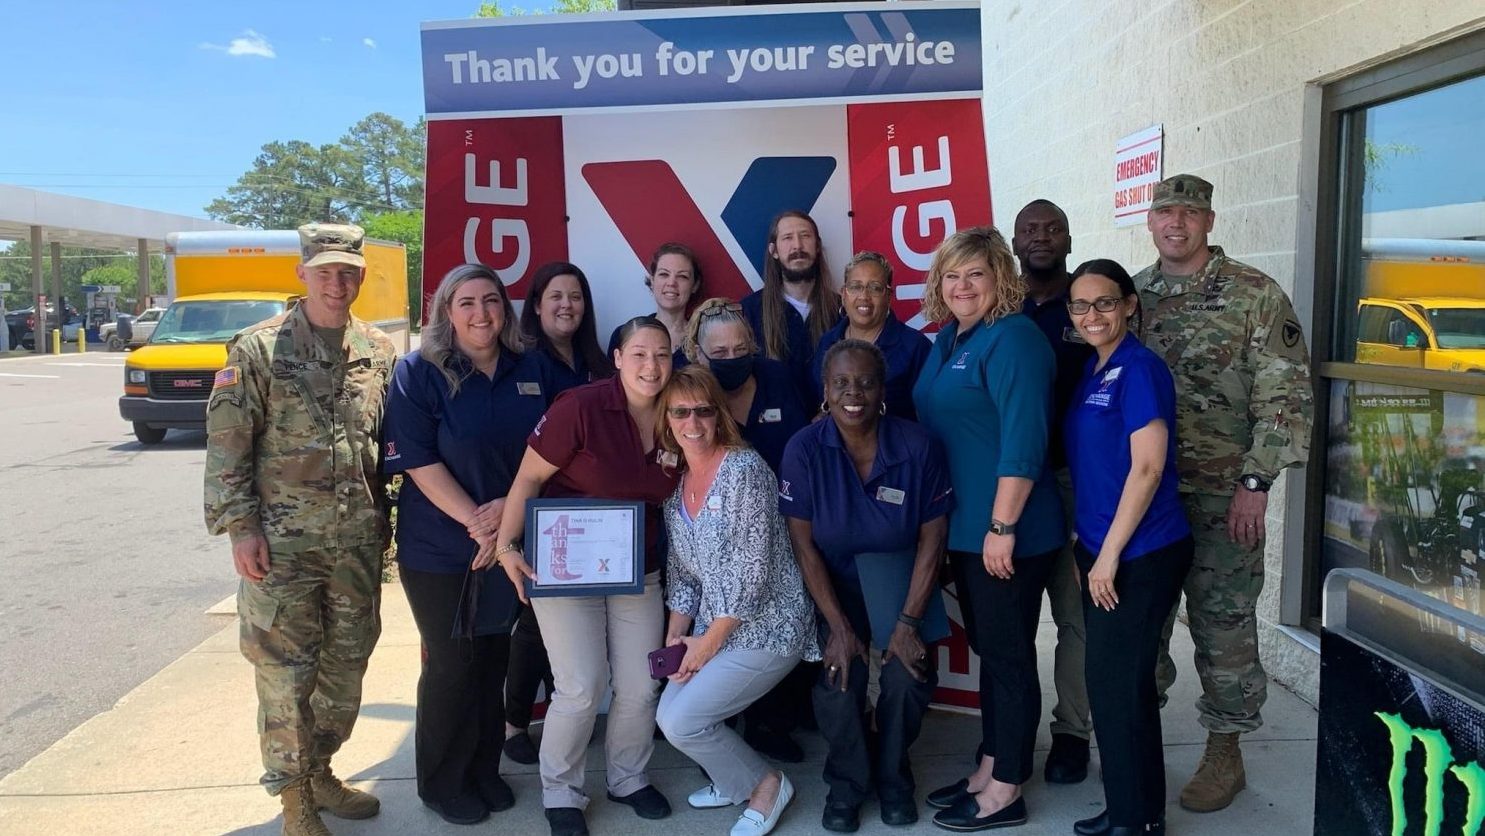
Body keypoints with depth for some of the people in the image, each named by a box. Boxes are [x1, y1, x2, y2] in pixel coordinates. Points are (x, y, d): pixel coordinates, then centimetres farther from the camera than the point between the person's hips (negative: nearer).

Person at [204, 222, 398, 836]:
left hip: (359, 542, 4)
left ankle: (319, 770, 34)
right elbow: (227, 444, -6)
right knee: (285, 670, 3)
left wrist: (387, 517, 10)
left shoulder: (379, 351, 8)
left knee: (347, 665, 14)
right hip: (283, 542, -4)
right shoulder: (259, 349, -4)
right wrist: (240, 526, -12)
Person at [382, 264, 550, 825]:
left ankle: (485, 769, 31)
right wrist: (474, 521, -20)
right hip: (440, 550, -4)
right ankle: (443, 783, 25)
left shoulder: (528, 371, 5)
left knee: (494, 659, 13)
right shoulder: (418, 372, -8)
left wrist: (509, 507, -12)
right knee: (451, 665, 6)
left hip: (511, 542, 4)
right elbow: (417, 461, -14)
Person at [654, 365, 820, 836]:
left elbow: (754, 568, -21)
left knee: (681, 722, -11)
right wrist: (675, 634, 0)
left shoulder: (744, 469, -19)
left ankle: (766, 786, 13)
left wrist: (708, 641, -15)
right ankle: (735, 780, 29)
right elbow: (681, 568, 11)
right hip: (715, 627, 8)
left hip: (766, 627, -8)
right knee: (668, 717, 3)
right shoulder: (675, 482, 5)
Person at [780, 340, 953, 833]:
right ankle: (846, 784, 12)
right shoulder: (804, 449, -17)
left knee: (910, 676, -19)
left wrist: (909, 621, -16)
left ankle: (892, 777, 13)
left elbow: (932, 539, -11)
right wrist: (838, 626, -16)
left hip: (899, 579, 0)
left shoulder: (918, 446, -16)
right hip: (833, 582, 0)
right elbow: (803, 543, -13)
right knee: (838, 682, -19)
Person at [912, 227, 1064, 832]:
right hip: (962, 528, 9)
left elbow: (1023, 442, -23)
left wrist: (1002, 527, -24)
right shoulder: (948, 338, 12)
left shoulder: (1012, 339, -16)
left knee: (1009, 655, 3)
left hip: (1006, 533, -9)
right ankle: (989, 770, 31)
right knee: (987, 649, 18)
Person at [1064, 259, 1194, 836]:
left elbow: (1148, 468, -19)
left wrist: (1109, 555, -17)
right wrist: (1087, 546, 14)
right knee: (1118, 681, 15)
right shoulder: (1092, 371, 11)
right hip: (1101, 550, 8)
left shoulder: (1140, 369, -14)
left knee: (1117, 683, 0)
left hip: (1141, 554, -8)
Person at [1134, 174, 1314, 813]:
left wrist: (1256, 481, -15)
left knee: (1223, 624, 6)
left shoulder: (1254, 294, -5)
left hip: (1222, 495, -4)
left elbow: (1286, 395, -9)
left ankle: (1224, 753, 22)